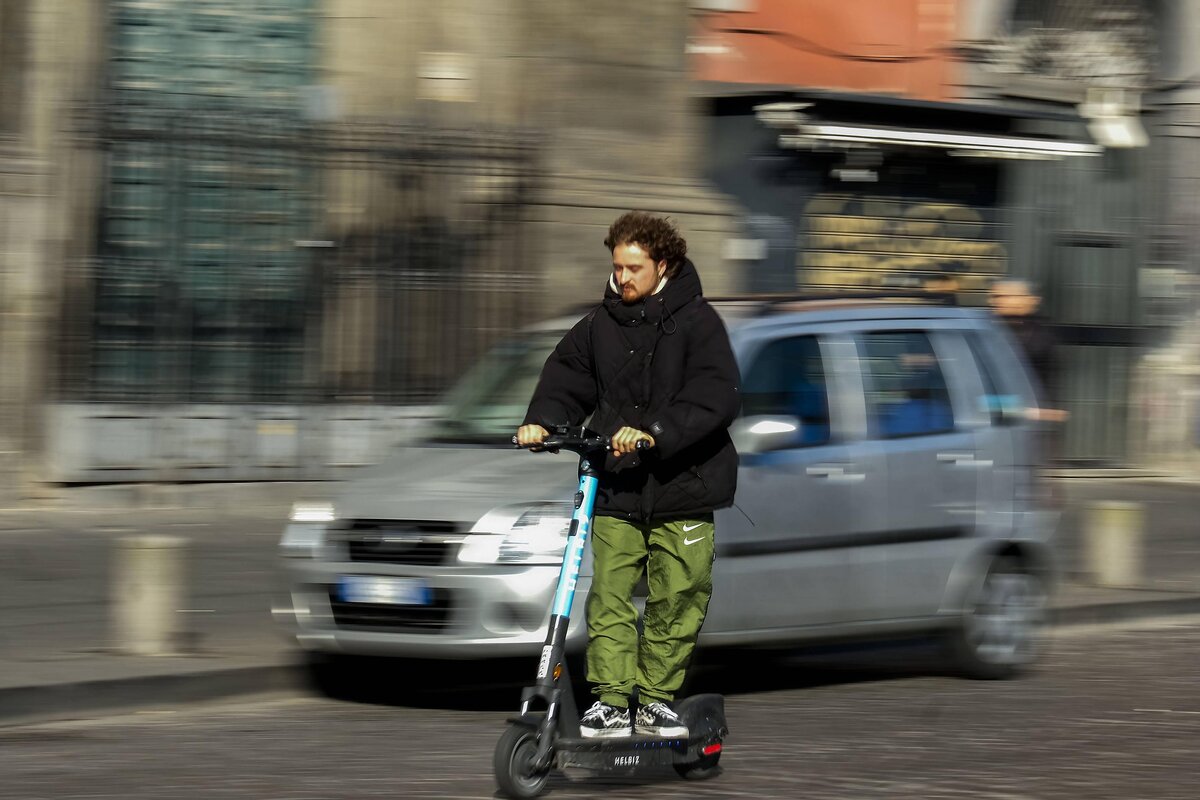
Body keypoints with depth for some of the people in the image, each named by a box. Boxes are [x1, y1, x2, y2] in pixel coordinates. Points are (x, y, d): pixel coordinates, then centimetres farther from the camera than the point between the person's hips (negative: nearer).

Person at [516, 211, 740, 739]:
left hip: (681, 484, -2)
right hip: (615, 488, 2)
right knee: (609, 597, -4)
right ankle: (611, 700, 1)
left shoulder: (696, 321, -3)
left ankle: (656, 699, 15)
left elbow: (715, 397, -14)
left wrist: (655, 433, -26)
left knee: (677, 599, 3)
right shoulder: (600, 325, 9)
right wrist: (542, 421, -10)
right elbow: (566, 378, 11)